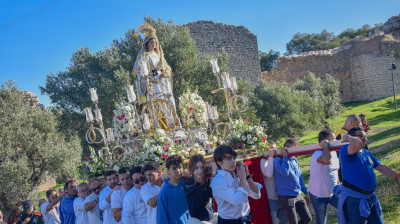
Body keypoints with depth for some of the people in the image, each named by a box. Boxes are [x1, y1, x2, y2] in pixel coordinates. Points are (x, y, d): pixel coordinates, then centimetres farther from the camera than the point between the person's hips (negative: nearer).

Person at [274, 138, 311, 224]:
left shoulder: (295, 160, 10)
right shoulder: (278, 160, -11)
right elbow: (285, 172, -29)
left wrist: (306, 192, 19)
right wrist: (285, 156, -18)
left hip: (298, 195, 7)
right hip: (286, 197, -7)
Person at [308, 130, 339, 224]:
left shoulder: (333, 153, 2)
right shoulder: (318, 154, -26)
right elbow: (327, 161, -50)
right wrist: (325, 146, -35)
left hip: (333, 193, 7)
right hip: (319, 196, -7)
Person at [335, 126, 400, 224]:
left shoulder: (366, 152, 16)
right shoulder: (345, 149, -14)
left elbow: (381, 167, 21)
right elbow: (357, 144, -35)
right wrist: (348, 137, -16)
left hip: (370, 197, 9)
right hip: (353, 199, -9)